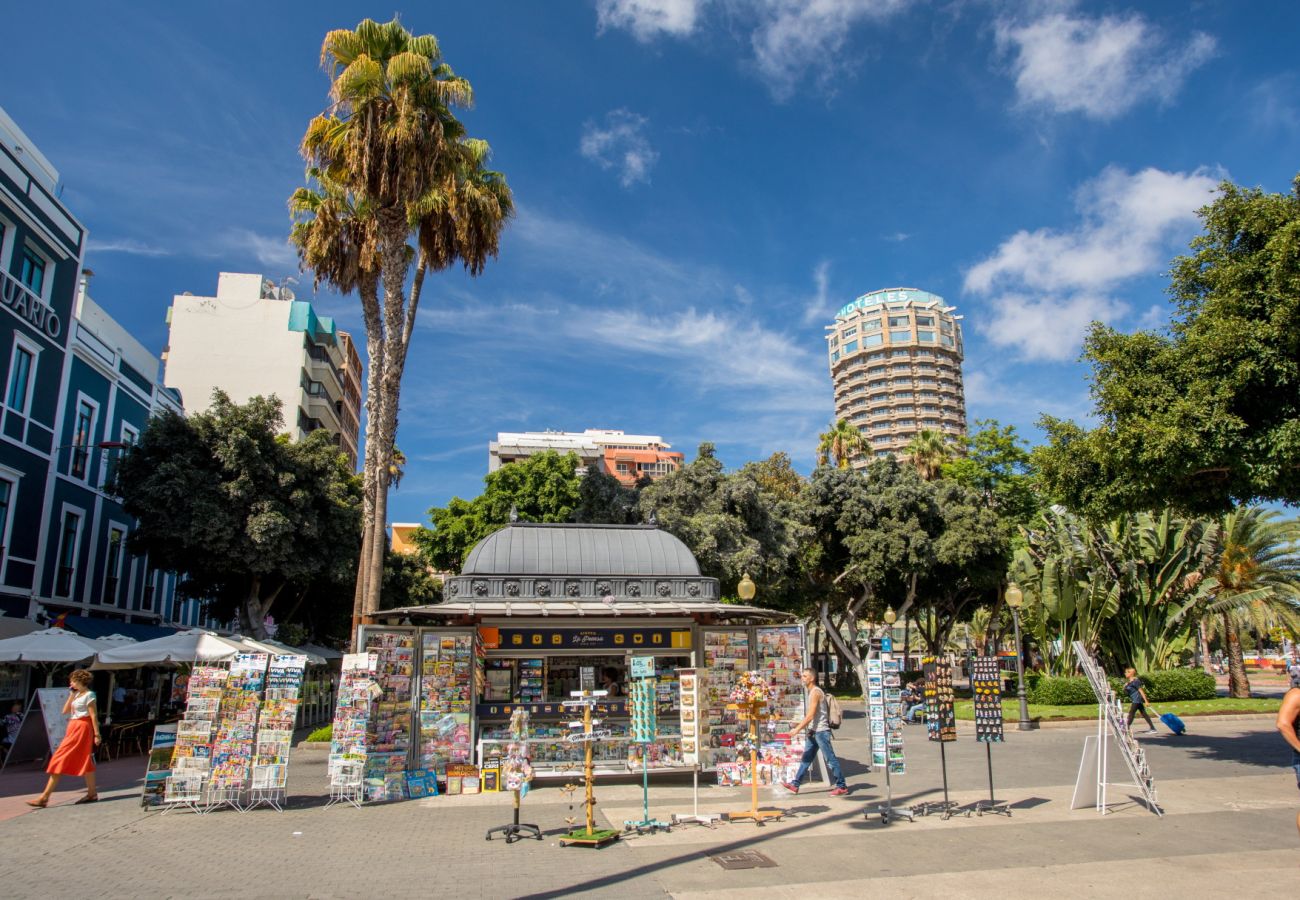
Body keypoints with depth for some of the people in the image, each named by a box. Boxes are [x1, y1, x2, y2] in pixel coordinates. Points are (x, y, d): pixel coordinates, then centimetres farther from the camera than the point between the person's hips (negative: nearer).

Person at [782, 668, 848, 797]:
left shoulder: (815, 692, -16)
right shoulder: (810, 692, 14)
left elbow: (810, 715, -21)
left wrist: (797, 729, -20)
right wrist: (808, 730, 16)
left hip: (821, 731, -10)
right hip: (813, 731, 10)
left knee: (830, 759, -3)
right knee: (806, 759, 10)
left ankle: (842, 787, 3)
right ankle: (795, 785, 12)